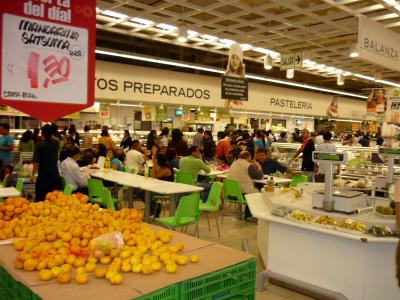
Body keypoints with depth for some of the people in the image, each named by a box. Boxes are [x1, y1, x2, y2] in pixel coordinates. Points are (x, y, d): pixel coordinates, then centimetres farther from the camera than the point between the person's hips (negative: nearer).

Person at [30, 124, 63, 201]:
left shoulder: (39, 145, -11)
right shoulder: (56, 143, 4)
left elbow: (36, 162, -14)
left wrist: (33, 175, -6)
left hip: (43, 176, -4)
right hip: (55, 176, 4)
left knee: (40, 199, 5)